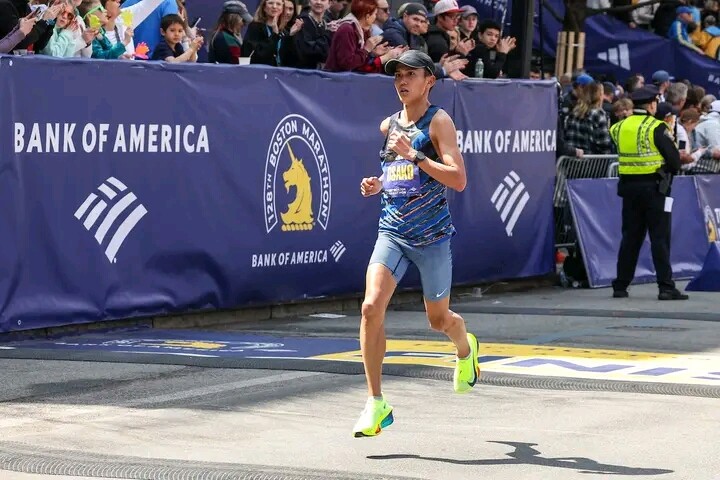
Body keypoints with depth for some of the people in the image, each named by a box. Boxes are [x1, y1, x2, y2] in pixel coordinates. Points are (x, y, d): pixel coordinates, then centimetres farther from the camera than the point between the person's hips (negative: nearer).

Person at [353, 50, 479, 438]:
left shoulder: (438, 122, -8)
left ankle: (466, 349, 51)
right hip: (391, 232, 4)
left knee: (438, 319, 12)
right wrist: (377, 185, 6)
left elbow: (458, 180, -18)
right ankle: (376, 403, -11)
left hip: (432, 236, -4)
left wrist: (413, 155, -23)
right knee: (371, 307, -17)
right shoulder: (388, 126, 10)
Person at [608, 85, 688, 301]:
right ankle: (666, 287, -5)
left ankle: (620, 286, 12)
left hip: (629, 186, 5)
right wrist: (670, 170, 9)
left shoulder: (620, 127, 6)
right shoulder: (657, 128, -11)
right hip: (654, 187, -5)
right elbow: (675, 159, -9)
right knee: (660, 238, -2)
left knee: (630, 238, 11)